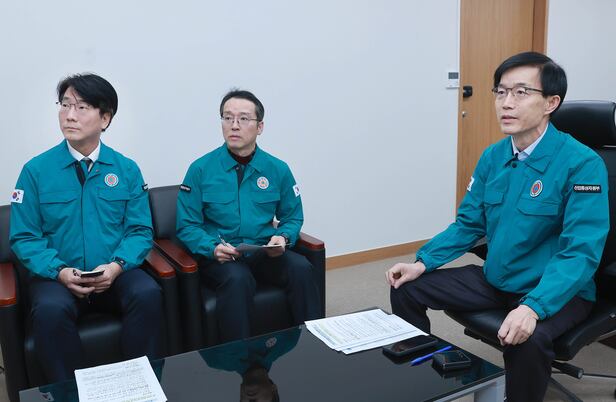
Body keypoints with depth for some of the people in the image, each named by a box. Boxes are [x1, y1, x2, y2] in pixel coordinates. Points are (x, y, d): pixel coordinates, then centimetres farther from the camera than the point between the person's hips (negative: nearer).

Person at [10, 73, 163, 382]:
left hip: (116, 274, 1)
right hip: (58, 276, 0)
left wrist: (117, 266, -16)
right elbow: (24, 237, 0)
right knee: (50, 310, -32)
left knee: (148, 294, -29)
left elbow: (140, 230, 3)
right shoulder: (36, 170, 1)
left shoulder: (126, 169, 5)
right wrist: (60, 272, -16)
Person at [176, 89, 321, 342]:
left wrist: (283, 238, -9)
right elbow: (186, 226, 0)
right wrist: (213, 247, -19)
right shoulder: (201, 169, -1)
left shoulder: (278, 169, 5)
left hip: (265, 253, 3)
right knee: (237, 280, -35)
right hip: (218, 255, -2)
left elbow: (293, 217, 14)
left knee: (301, 268, -26)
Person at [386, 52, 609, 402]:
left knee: (528, 339, -38)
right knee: (406, 290, 0)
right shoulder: (492, 157, 1)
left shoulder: (582, 163, -18)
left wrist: (533, 307, -38)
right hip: (494, 279, 6)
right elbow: (468, 225, 7)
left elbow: (580, 252, -24)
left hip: (557, 290, -6)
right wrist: (422, 263, -6)